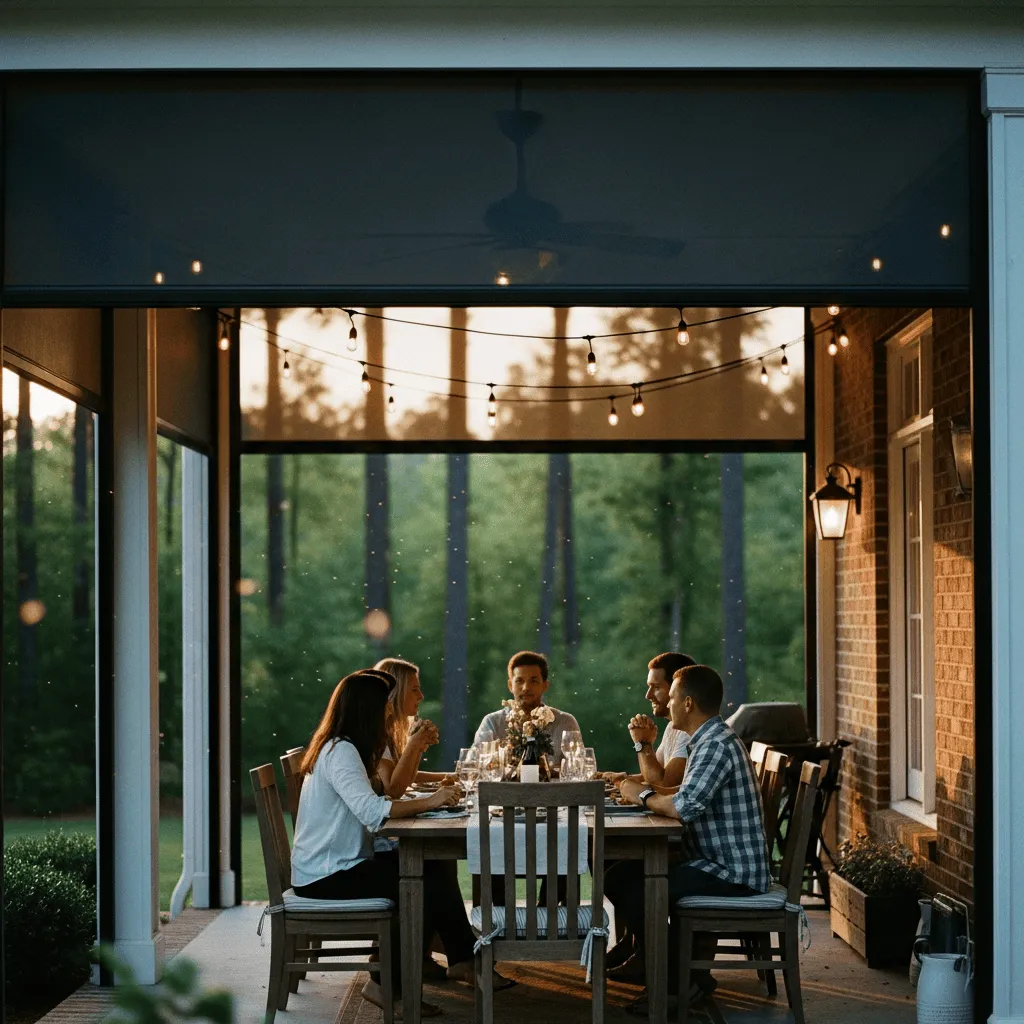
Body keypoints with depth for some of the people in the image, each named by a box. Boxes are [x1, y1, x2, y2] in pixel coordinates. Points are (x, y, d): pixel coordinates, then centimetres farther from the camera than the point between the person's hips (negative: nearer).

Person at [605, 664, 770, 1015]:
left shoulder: (717, 745, -20)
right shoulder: (709, 740, 14)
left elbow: (685, 807, -31)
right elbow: (683, 797, 22)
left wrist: (642, 795, -13)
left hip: (733, 873, -11)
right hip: (715, 861, 11)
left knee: (636, 890, -22)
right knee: (618, 876, 9)